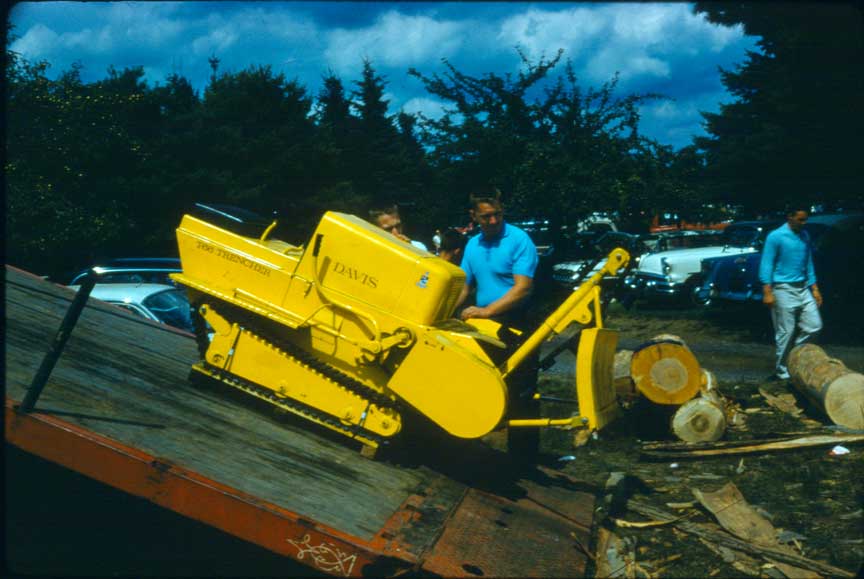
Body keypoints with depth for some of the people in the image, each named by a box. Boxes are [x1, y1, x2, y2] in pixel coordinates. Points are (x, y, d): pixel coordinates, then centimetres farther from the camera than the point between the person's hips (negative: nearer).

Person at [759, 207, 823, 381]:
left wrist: (815, 289, 15)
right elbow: (766, 264, -10)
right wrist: (767, 292, -16)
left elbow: (809, 263, 18)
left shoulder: (804, 236, 11)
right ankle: (782, 372, 7)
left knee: (814, 325, 2)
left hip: (803, 289, 7)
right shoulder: (776, 237, -8)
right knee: (785, 332, -4)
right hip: (783, 289, -7)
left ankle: (790, 353, 21)